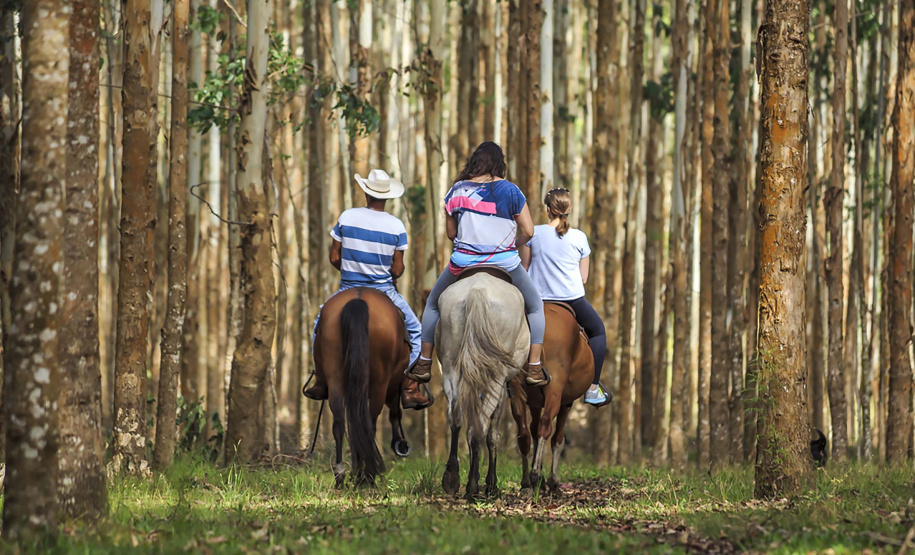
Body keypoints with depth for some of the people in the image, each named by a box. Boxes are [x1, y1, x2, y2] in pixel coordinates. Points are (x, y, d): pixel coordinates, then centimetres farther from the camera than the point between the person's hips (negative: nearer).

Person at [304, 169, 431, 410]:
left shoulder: (347, 217, -6)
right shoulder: (396, 226, -8)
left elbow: (334, 258, -1)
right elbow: (397, 270, -6)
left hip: (348, 289, 1)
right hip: (384, 290, -1)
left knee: (322, 320, 27)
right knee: (413, 330, 16)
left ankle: (321, 381, 21)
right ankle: (410, 389, 5)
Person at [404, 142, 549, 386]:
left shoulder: (457, 191, 0)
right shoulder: (510, 191, -6)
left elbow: (451, 233, 6)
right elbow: (528, 231, -6)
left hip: (463, 263, 1)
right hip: (505, 263, -1)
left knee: (433, 304, 27)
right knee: (535, 307, 21)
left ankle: (424, 363, 26)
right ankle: (535, 368, 13)